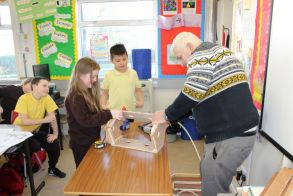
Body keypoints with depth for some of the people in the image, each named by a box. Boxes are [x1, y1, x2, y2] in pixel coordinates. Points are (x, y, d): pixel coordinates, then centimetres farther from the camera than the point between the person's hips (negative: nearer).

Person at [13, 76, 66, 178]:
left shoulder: (46, 98, -13)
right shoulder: (24, 99, -24)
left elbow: (52, 116, -10)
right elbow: (24, 121, -28)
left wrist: (55, 134, -17)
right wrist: (45, 120, -27)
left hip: (35, 130, 4)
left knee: (54, 143, -8)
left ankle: (52, 169, 17)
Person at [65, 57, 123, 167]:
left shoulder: (88, 92, 6)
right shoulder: (75, 97, -22)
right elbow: (85, 120, -31)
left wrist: (111, 113, -5)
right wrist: (109, 114, -35)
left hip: (92, 140, 8)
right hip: (82, 144, -8)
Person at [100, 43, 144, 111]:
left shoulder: (133, 73, 4)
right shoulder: (109, 75, 1)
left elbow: (138, 90, 12)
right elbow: (104, 93, 9)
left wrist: (141, 101, -1)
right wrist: (103, 106, -1)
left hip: (131, 111, 1)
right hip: (113, 111, -1)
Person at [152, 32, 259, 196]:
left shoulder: (201, 56, -13)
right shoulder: (219, 52, 19)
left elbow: (191, 95, -21)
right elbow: (199, 96, 21)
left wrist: (167, 116, -4)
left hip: (231, 136, -10)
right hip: (233, 131, 11)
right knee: (207, 174, 22)